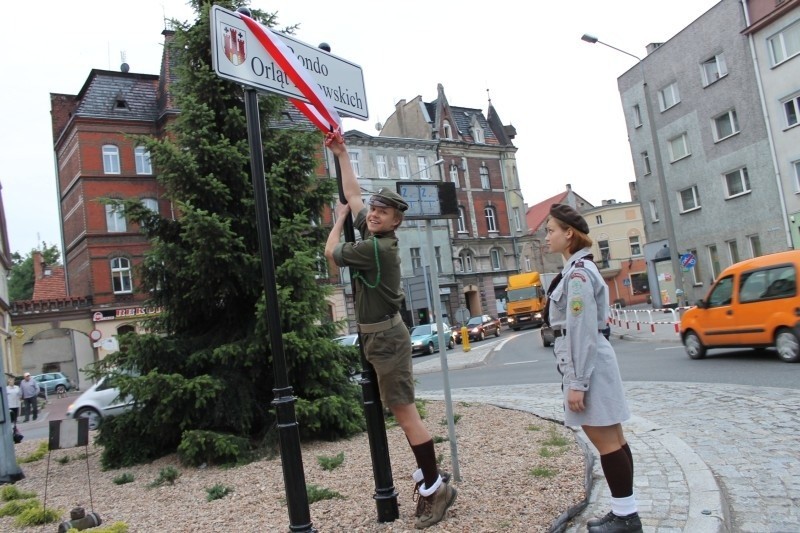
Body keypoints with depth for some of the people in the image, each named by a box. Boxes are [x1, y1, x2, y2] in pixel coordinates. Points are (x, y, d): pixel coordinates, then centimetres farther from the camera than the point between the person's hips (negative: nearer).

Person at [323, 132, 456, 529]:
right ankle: (428, 476, 19)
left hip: (386, 336, -10)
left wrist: (339, 218, 12)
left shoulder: (375, 247, -18)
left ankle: (435, 487, -1)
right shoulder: (372, 232, 7)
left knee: (404, 411, -8)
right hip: (377, 334, 10)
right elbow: (353, 194, 21)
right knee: (400, 410, 11)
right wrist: (341, 154, 25)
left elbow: (331, 252, -4)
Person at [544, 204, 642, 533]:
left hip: (589, 367, -10)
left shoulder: (577, 273, -16)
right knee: (612, 439, 13)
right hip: (590, 365, 10)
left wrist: (577, 383, -20)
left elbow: (582, 332, -21)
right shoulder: (579, 269, 15)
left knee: (606, 441, -2)